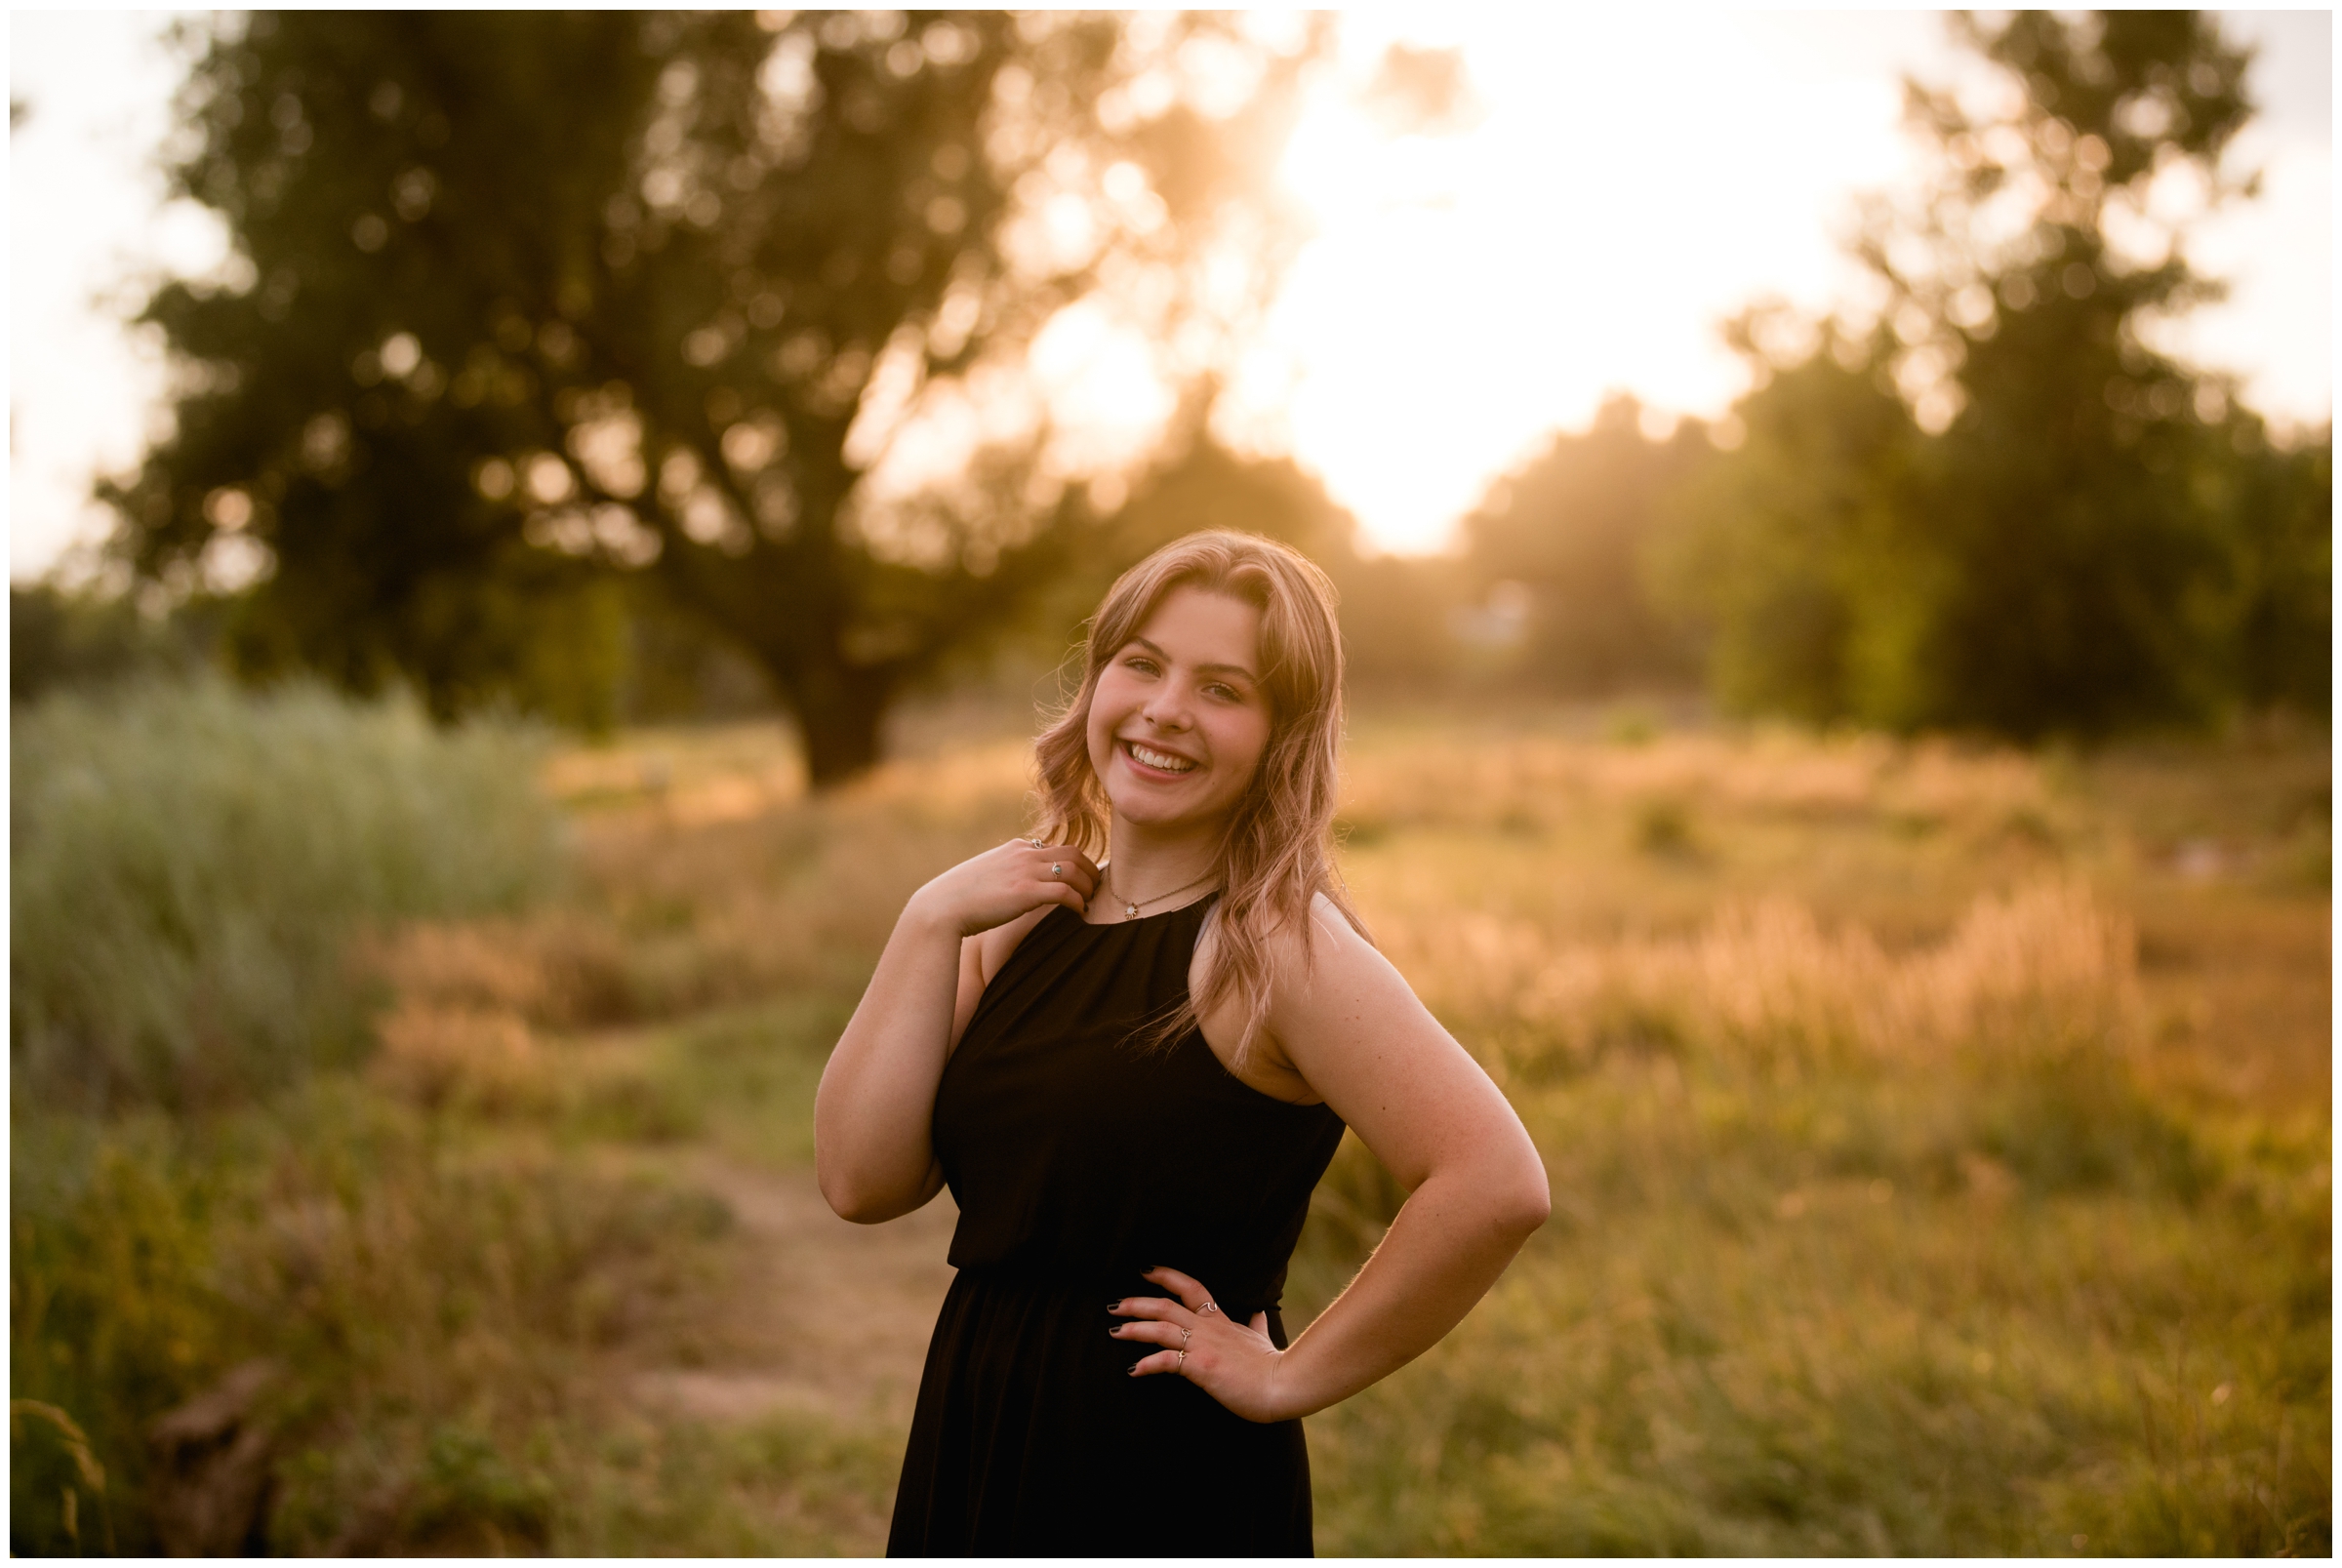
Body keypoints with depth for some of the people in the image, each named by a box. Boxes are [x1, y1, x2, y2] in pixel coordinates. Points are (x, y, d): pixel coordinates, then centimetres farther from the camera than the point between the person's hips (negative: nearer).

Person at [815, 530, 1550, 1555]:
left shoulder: (1274, 941, -16)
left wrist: (1291, 1377, -18)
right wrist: (931, 925, -9)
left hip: (1173, 1481, -6)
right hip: (972, 1459, 6)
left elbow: (1496, 1184, -28)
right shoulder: (1024, 925, 5)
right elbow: (862, 1180, -4)